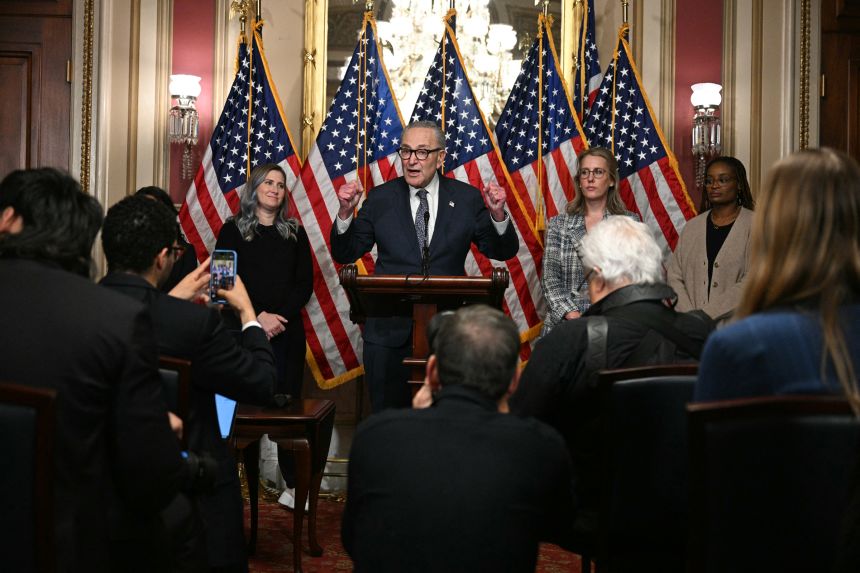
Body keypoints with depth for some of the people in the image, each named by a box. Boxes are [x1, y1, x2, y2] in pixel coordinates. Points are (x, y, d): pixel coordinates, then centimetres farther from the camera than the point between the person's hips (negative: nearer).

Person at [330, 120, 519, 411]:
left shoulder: (467, 198, 2)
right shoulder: (380, 199, 3)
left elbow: (502, 251, 3)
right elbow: (345, 254, 4)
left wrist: (497, 214, -17)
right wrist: (345, 212, -14)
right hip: (389, 330, 0)